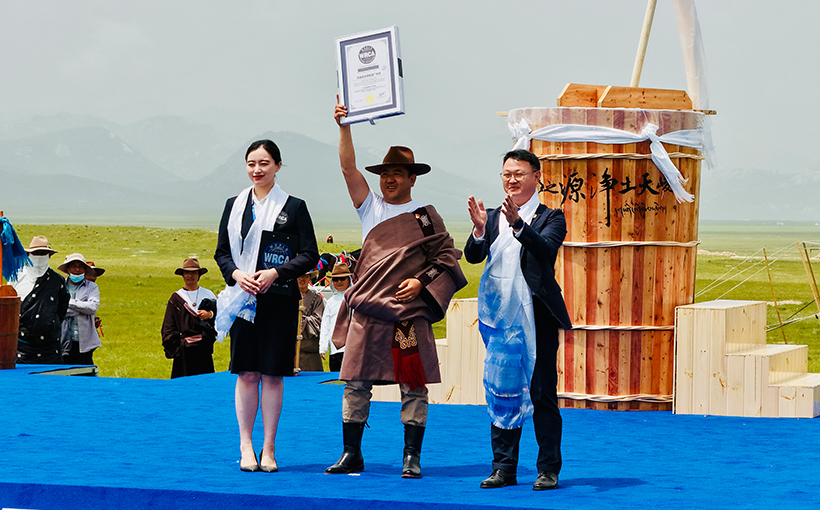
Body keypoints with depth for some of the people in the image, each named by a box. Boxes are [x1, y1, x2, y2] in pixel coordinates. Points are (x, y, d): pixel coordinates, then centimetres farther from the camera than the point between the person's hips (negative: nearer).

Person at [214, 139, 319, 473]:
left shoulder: (294, 207, 2)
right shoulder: (235, 205, 10)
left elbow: (309, 255, 0)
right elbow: (222, 252, 13)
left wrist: (275, 273, -13)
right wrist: (237, 274, -7)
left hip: (280, 299, -2)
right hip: (243, 299, 2)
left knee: (272, 374, 0)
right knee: (246, 374, 0)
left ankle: (268, 449, 6)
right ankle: (246, 446, 6)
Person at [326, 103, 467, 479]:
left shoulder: (425, 215, 8)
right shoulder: (370, 207, 13)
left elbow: (447, 257, 5)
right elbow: (348, 168, 3)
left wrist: (421, 282, -9)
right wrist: (344, 127, -7)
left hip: (410, 312, -2)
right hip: (366, 310, 2)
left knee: (413, 386, -3)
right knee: (356, 383, 1)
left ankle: (412, 457, 3)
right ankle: (351, 455, 8)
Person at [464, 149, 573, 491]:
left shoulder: (550, 218, -1)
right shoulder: (493, 218, 11)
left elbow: (546, 250, -20)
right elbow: (473, 256, -1)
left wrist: (518, 223, -35)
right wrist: (479, 231, -21)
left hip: (537, 319, -4)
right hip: (499, 318, 4)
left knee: (541, 395, -1)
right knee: (501, 392, 9)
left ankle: (549, 469, 5)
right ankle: (504, 468, 15)